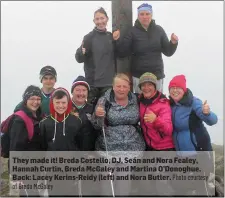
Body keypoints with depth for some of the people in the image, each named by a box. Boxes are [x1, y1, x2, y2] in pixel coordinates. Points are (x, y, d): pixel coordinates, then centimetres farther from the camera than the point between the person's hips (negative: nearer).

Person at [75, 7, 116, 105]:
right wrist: (82, 52, -30)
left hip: (109, 82, 4)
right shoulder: (89, 37, -5)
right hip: (93, 82, -4)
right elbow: (79, 59, -10)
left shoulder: (111, 36, 8)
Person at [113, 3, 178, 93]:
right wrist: (118, 40, -20)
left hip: (157, 75, 2)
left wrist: (173, 43, -12)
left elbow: (168, 52, 6)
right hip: (139, 76, -2)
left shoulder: (159, 30, 2)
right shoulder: (133, 31, -4)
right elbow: (122, 53, -5)